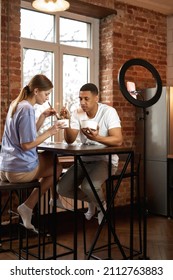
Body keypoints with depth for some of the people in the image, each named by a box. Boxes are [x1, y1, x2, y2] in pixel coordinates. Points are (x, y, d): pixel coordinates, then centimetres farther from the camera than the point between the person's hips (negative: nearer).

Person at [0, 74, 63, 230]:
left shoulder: (17, 104, 11)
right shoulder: (27, 109, -18)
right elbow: (27, 144, -21)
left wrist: (43, 116, 9)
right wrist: (49, 132, -11)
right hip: (20, 169, -9)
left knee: (50, 157, 23)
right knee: (57, 168, 12)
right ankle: (28, 206, 4)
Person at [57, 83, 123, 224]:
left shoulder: (109, 112, -14)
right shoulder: (78, 113, 0)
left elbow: (118, 140, -23)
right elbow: (70, 140, -8)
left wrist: (97, 138, -38)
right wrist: (67, 121, -23)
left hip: (105, 160, -5)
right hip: (84, 160, 6)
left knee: (88, 186, -32)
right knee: (62, 188, -9)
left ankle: (102, 205, 5)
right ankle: (92, 201, 19)